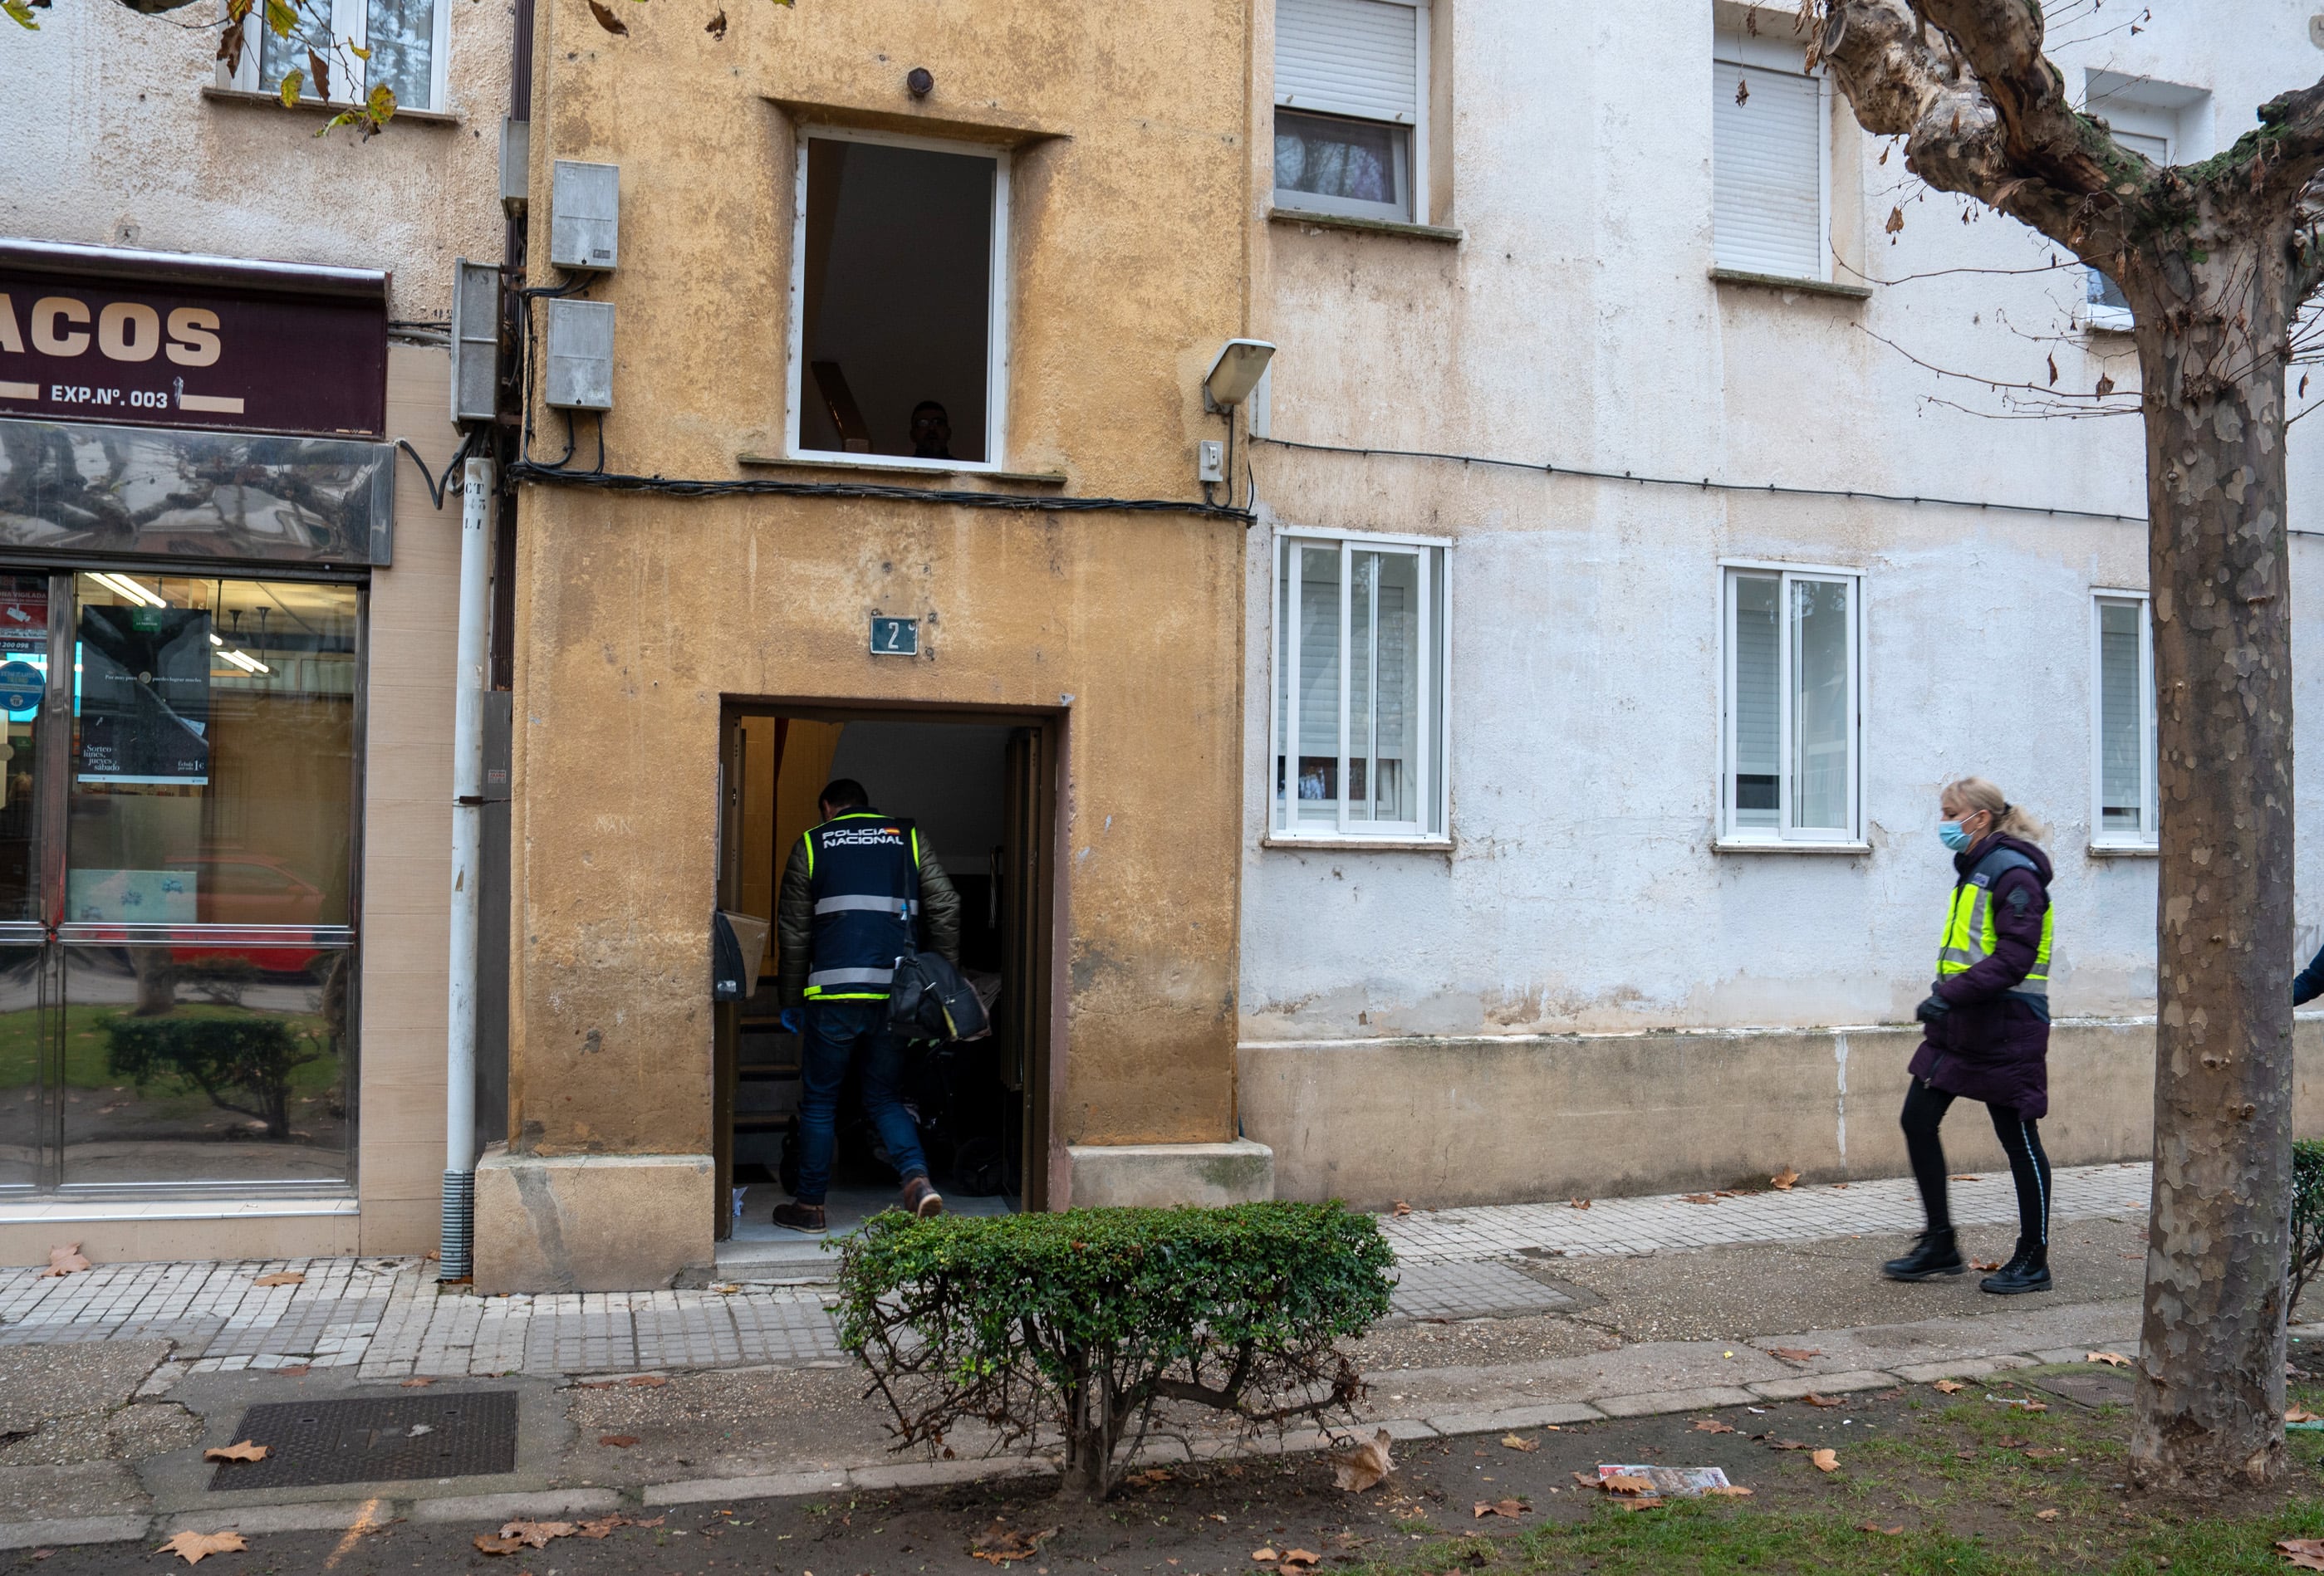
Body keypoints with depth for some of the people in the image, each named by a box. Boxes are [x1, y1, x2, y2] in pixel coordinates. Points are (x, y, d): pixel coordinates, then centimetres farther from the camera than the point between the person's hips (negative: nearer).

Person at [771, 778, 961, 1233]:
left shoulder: (812, 844, 8)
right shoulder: (908, 839, 13)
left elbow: (794, 933, 7)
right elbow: (946, 909, 6)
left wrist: (791, 1002, 14)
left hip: (834, 994, -2)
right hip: (897, 995, 2)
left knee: (819, 1101, 12)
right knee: (885, 1099, 14)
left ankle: (809, 1206, 19)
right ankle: (918, 1177, -8)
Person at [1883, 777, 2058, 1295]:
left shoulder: (2013, 872, -15)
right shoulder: (1973, 869, 15)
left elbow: (2014, 957, -23)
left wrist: (1951, 994, -26)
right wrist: (1946, 999, 14)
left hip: (2005, 1028, -9)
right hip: (1960, 1025, 9)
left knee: (2019, 1140, 3)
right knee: (1916, 1120, 5)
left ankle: (2033, 1261, 16)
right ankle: (1940, 1246, 15)